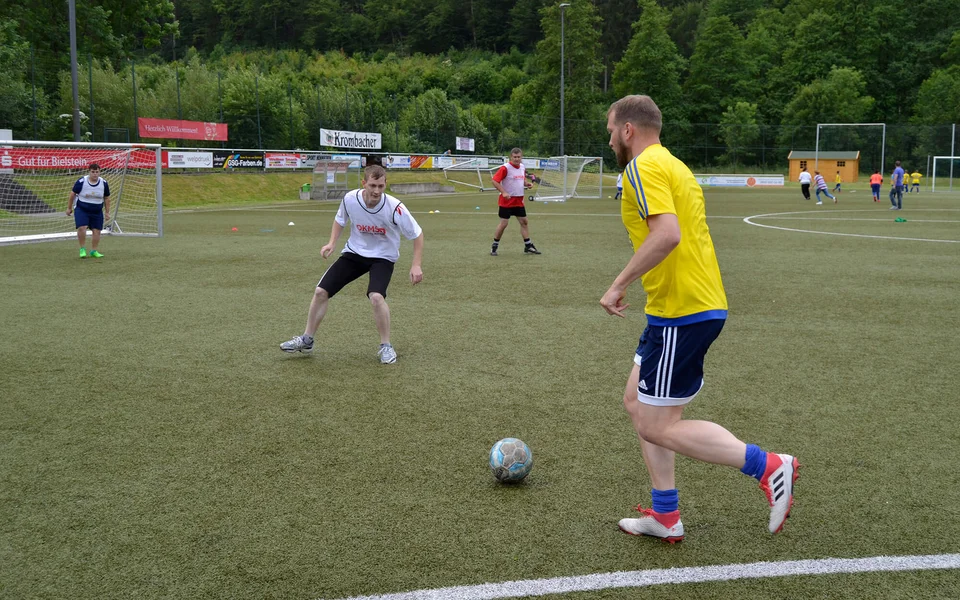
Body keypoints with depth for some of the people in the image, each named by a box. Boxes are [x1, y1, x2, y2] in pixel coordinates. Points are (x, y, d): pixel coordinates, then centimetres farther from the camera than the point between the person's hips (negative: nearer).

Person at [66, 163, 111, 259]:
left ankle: (94, 251, 15)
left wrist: (107, 212, 8)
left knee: (97, 231, 1)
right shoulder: (81, 182, -14)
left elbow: (106, 198, 7)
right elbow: (73, 194, -2)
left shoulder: (104, 183, -5)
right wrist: (69, 208, 4)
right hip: (81, 209, -3)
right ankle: (82, 249, -3)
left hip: (97, 211, 3)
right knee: (82, 228, -20)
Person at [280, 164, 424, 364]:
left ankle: (386, 346, -9)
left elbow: (417, 234, -13)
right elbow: (340, 220, 7)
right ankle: (306, 340, 19)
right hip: (354, 252, 4)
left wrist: (416, 265, -20)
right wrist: (332, 243, -6)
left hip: (382, 257, -4)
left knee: (376, 296, -30)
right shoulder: (350, 199, -17)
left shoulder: (394, 208, -27)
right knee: (321, 291, -1)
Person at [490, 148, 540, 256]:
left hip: (519, 201, 7)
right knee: (504, 223, -5)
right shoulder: (505, 168, -14)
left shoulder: (522, 167, 8)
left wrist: (527, 184, 1)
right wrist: (503, 192, -26)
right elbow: (495, 181, -17)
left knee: (524, 222, 7)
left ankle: (528, 246, 14)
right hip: (507, 201, -7)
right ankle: (494, 246, 9)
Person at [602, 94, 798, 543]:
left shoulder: (643, 167, -12)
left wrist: (619, 285, -21)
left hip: (680, 313, -10)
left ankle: (768, 467, -3)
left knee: (657, 427, -4)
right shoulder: (673, 165, 19)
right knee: (637, 403, 17)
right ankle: (665, 516, 21)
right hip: (703, 305, 10)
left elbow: (667, 234, -27)